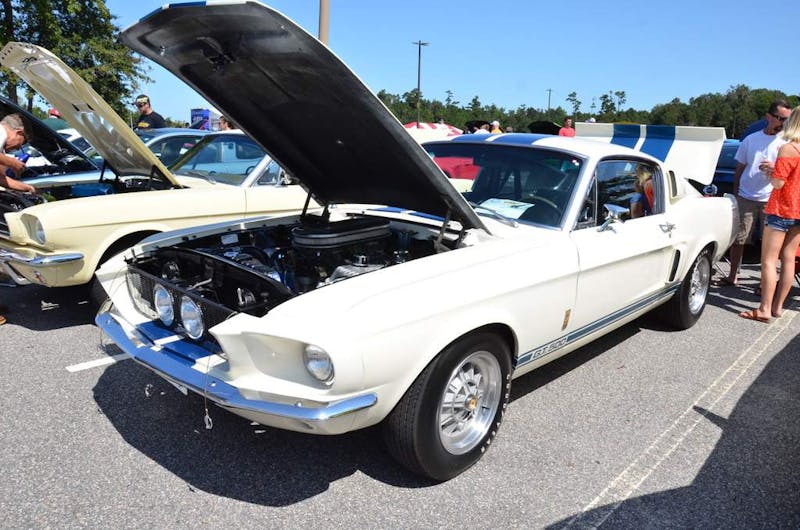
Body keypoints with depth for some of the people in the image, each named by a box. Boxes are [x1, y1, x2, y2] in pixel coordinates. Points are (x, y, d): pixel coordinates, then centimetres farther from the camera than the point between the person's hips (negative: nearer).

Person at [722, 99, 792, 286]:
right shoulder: (751, 139, 8)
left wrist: (774, 169, -18)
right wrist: (735, 193, 9)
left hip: (771, 200, -1)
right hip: (746, 198, 1)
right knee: (737, 239, 5)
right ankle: (732, 276, 18)